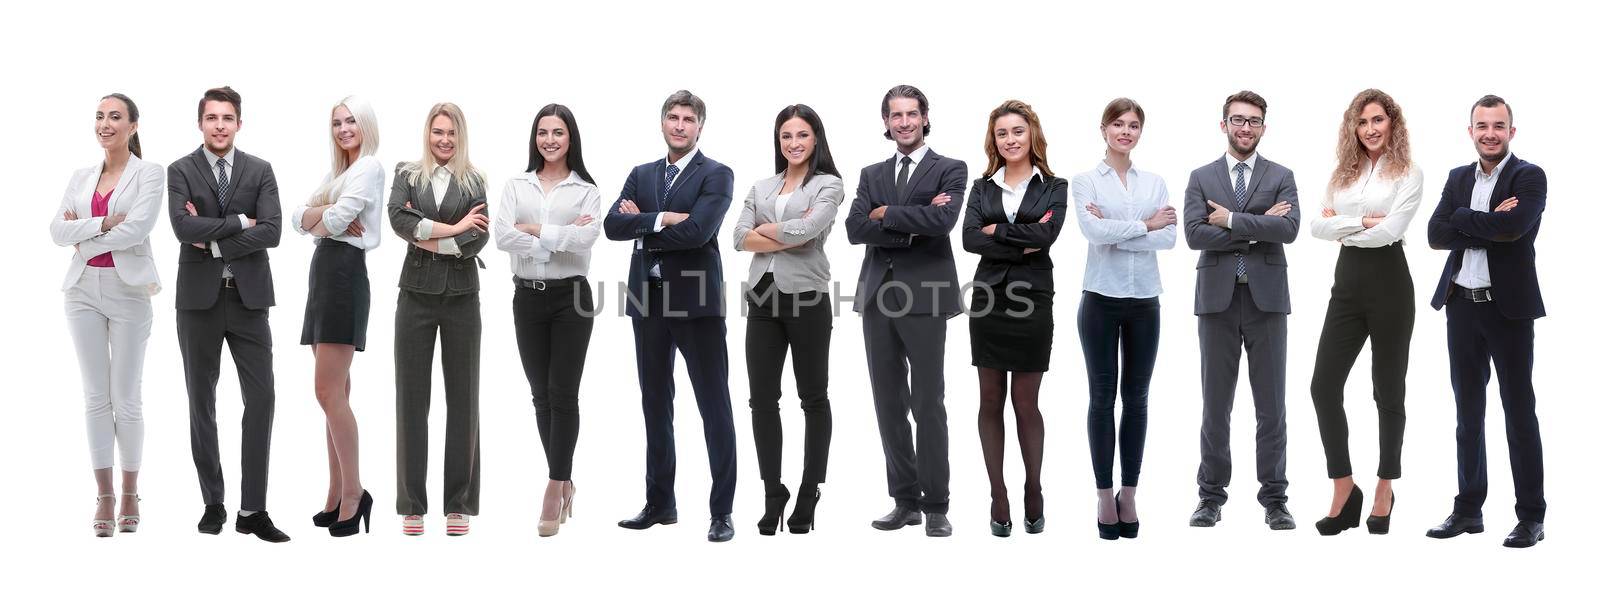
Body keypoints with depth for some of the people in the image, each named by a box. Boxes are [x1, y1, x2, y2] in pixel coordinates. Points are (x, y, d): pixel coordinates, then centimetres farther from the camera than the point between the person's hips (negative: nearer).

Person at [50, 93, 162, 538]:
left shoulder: (148, 174, -1)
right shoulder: (81, 178, 13)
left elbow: (137, 229, -14)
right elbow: (58, 231, 2)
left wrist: (83, 239, -5)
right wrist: (102, 223, -12)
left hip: (127, 289, -4)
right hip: (84, 289, 4)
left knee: (126, 397, 0)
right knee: (96, 396, 4)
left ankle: (130, 494, 11)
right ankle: (104, 497, 8)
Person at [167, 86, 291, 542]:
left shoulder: (260, 171, 5)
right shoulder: (180, 172, 1)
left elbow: (272, 231, -8)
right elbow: (183, 227, -14)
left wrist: (214, 241, -11)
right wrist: (238, 222, -12)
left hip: (248, 298, 1)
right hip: (199, 299, 0)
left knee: (261, 399, -5)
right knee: (202, 404, 6)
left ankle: (252, 511, 0)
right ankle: (213, 505, 16)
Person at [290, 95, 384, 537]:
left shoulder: (370, 166, -5)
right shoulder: (336, 173, 23)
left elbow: (335, 221, -15)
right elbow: (298, 219, 12)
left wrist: (316, 219, 6)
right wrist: (325, 212, -7)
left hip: (345, 272, -9)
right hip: (323, 273, 9)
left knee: (329, 391, -14)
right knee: (335, 393, 8)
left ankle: (353, 492, -8)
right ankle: (338, 496, 9)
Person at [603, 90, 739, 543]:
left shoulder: (716, 175, -3)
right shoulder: (642, 175, 13)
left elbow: (698, 231, -18)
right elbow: (613, 225, -1)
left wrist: (643, 224, -6)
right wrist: (662, 219, -14)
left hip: (697, 301, -5)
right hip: (648, 301, 6)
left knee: (714, 407, -3)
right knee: (655, 404, 12)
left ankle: (722, 511, 2)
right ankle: (660, 503, 22)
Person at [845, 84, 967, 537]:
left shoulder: (949, 170, 2)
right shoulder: (871, 175, 15)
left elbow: (942, 219, -16)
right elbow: (855, 228, -1)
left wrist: (885, 214, -7)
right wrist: (911, 225, -11)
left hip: (924, 298, -5)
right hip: (877, 298, 5)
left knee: (928, 406, -2)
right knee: (889, 405, 7)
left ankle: (936, 507, 5)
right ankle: (905, 500, 16)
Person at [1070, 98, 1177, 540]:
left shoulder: (1155, 183, 8)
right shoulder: (1085, 181, 0)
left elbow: (1170, 237, -6)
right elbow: (1093, 231, -17)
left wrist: (1116, 232, -14)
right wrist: (1146, 225, -11)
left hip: (1144, 301, 3)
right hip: (1101, 299, -3)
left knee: (1137, 398, 7)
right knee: (1103, 397, 3)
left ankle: (1130, 493, 15)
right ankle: (1104, 494, 9)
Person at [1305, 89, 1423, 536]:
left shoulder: (1408, 174, -2)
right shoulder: (1343, 174, 12)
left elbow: (1390, 230, -15)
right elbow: (1317, 226, 1)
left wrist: (1343, 226, -3)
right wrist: (1363, 221, -12)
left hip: (1388, 281, -4)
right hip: (1348, 281, 5)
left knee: (1388, 390, 5)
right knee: (1324, 386, -5)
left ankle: (1385, 490, 18)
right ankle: (1343, 491, 4)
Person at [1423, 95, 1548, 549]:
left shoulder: (1529, 177, -5)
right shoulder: (1458, 178, 11)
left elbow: (1512, 226, -23)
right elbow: (1435, 234, -1)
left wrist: (1462, 218, -9)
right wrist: (1488, 228, -12)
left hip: (1508, 307, -5)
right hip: (1462, 306, 5)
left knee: (1519, 411, 0)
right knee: (1468, 412, 11)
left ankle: (1531, 516, 7)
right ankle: (1468, 509, 20)